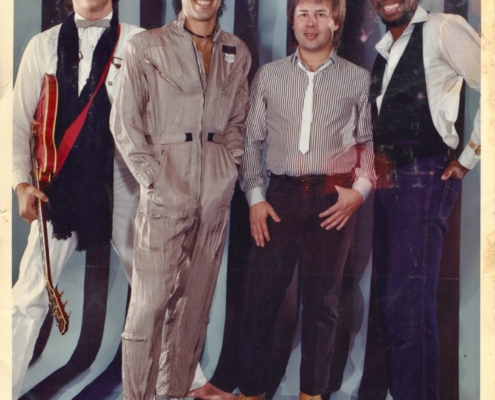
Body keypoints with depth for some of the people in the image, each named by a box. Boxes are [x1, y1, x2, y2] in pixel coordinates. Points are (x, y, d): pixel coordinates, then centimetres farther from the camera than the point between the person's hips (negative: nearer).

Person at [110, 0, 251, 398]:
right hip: (165, 197, -4)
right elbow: (125, 123, -3)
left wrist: (232, 165, 5)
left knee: (196, 300, 10)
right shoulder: (146, 47, -2)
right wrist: (153, 179, -9)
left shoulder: (238, 53, 11)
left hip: (216, 197, 4)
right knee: (151, 302, -4)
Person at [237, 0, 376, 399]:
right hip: (281, 195, 1)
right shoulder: (268, 76, 8)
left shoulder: (359, 79, 6)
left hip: (335, 199, 0)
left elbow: (370, 142, 8)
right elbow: (252, 141, 8)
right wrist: (255, 197, -1)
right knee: (261, 295, 3)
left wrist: (360, 190, -6)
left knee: (322, 299, 8)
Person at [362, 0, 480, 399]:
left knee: (408, 304, -9)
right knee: (382, 298, 12)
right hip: (383, 182, 8)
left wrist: (468, 159, -9)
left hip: (422, 180, -7)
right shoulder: (382, 48, 18)